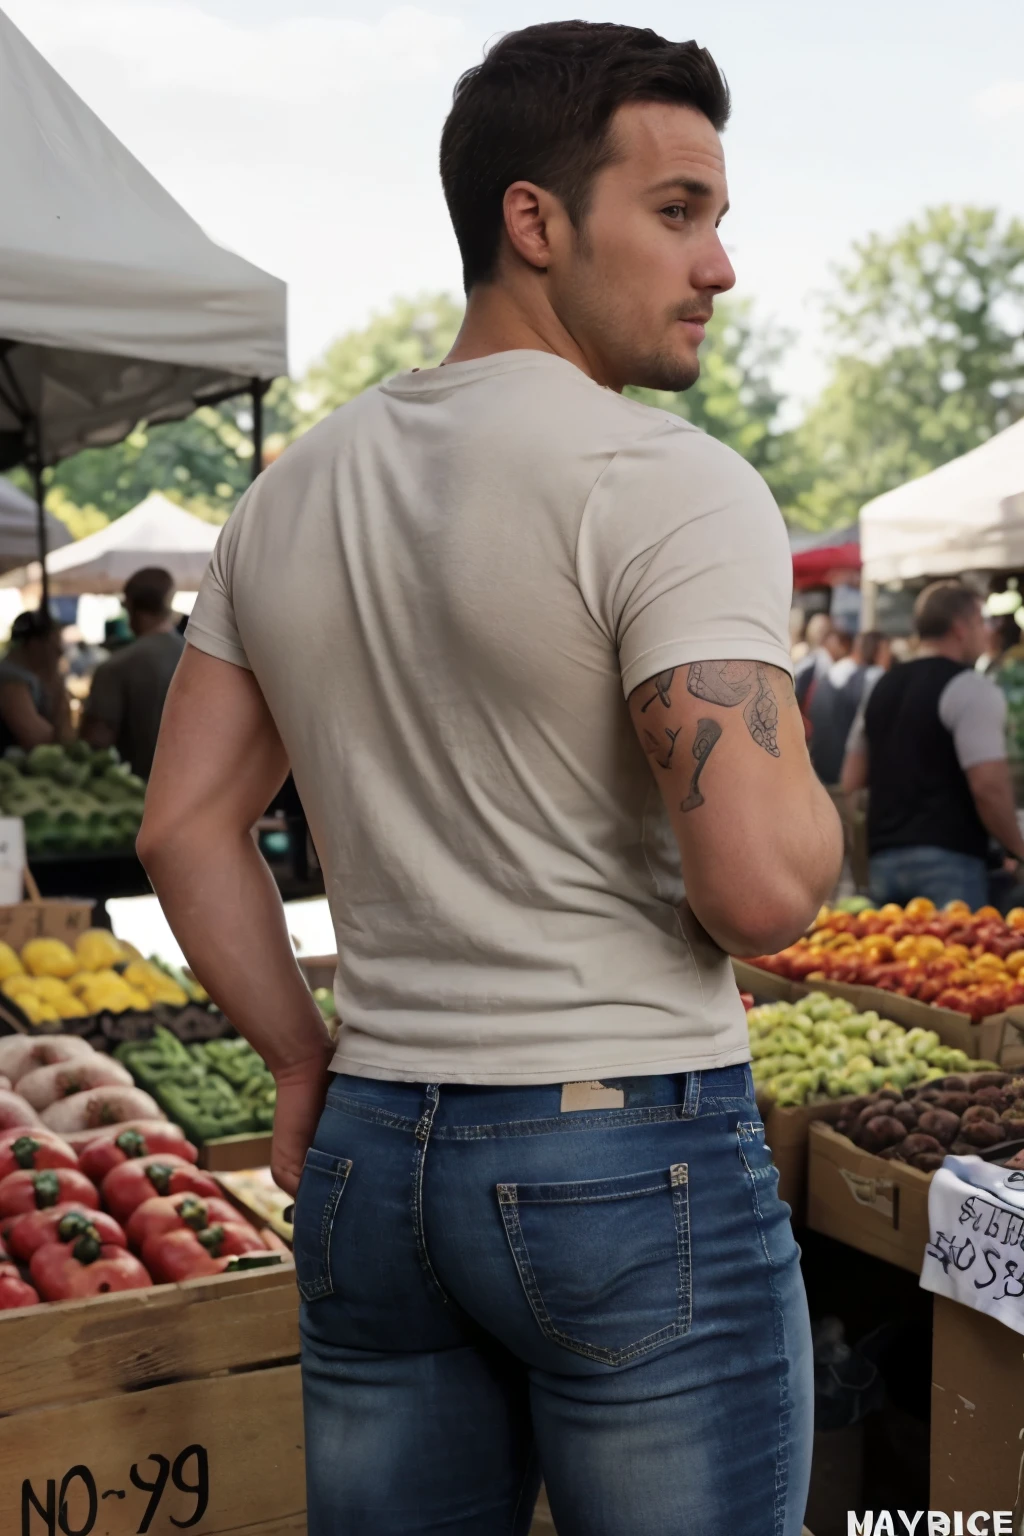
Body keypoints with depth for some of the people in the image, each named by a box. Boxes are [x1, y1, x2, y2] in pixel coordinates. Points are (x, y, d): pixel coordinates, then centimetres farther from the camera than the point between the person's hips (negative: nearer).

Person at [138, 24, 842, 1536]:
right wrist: (802, 783, -1)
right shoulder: (667, 482, -14)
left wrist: (304, 1057, 13)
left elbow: (186, 821, 9)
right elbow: (763, 887, -22)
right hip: (636, 1163, -6)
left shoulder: (287, 496, 7)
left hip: (369, 1155, 6)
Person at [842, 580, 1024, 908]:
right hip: (947, 859, -7)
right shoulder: (971, 689, -7)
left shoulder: (883, 687, 16)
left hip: (882, 856, 7)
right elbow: (988, 786, -16)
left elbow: (852, 780, 19)